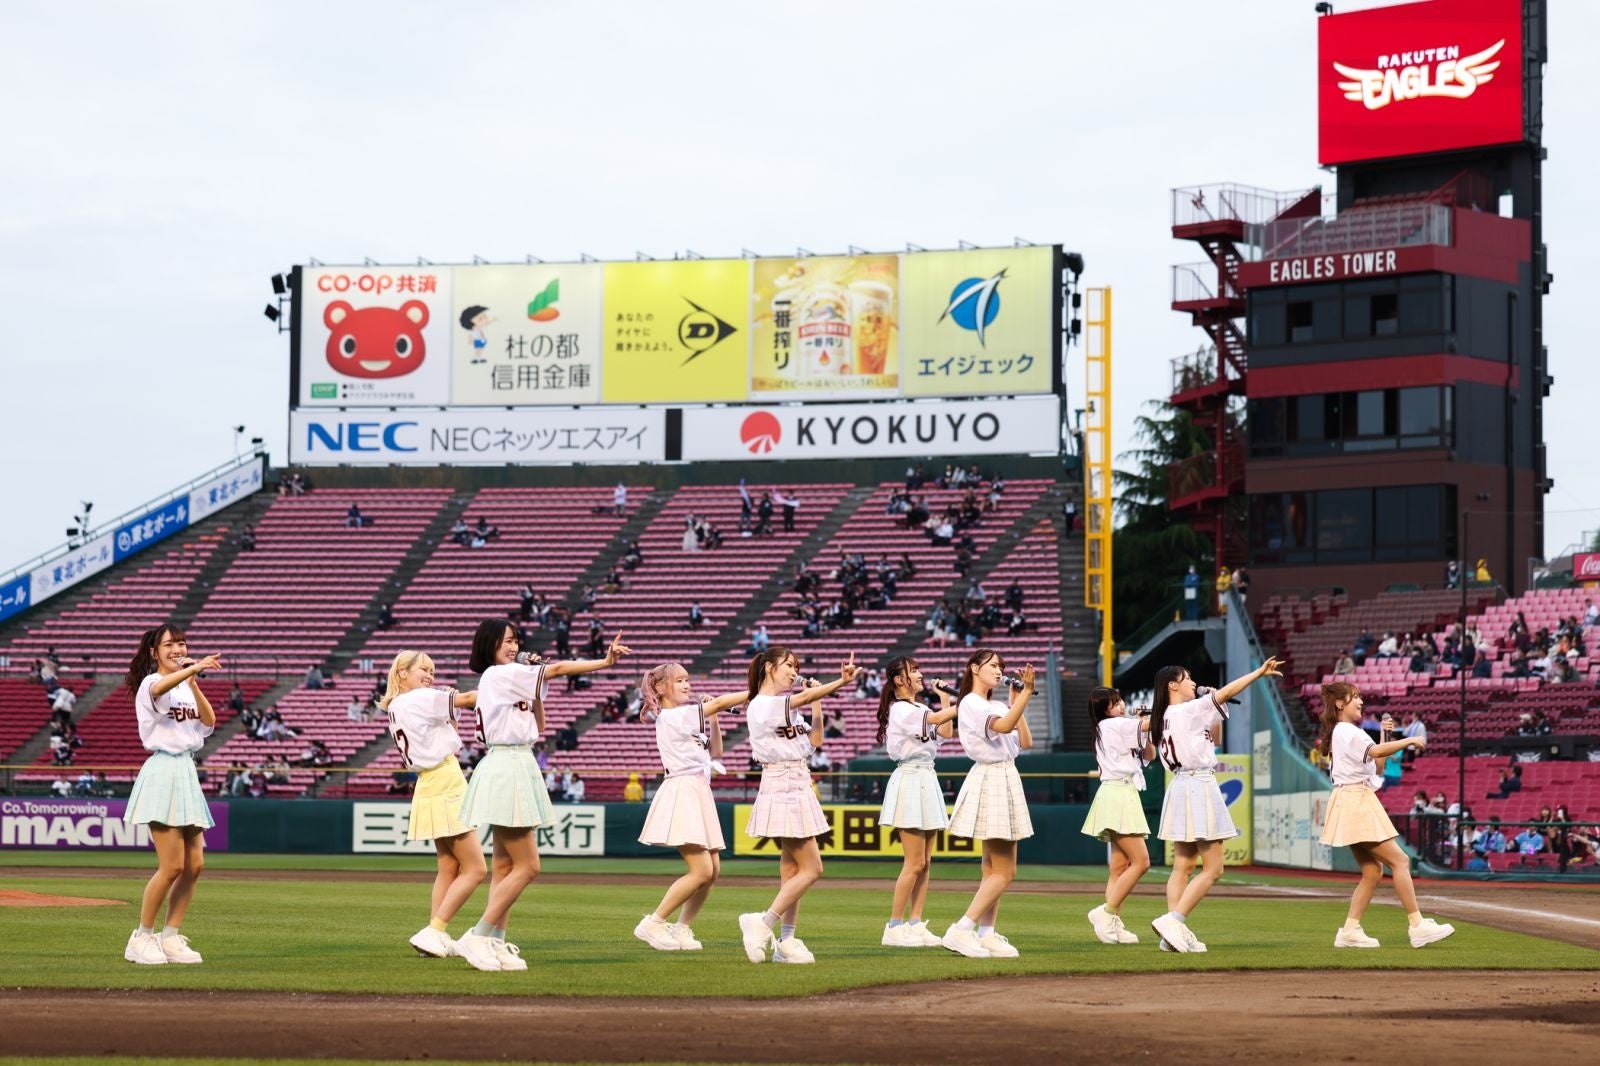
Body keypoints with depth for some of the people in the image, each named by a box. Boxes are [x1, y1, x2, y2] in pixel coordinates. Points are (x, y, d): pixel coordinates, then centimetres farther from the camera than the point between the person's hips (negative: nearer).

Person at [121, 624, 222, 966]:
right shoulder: (151, 684, -7)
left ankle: (171, 938, 13)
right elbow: (160, 688, -33)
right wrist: (193, 668, -46)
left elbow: (209, 723, 5)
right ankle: (141, 938, 0)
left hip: (187, 773, 8)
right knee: (172, 866, -11)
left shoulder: (186, 687, 18)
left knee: (194, 865, 5)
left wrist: (194, 684, -4)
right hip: (162, 773, -8)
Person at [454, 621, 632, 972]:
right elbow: (558, 669, -13)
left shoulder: (507, 679, 17)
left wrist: (534, 688, 9)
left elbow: (539, 725, 18)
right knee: (527, 866, -10)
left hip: (517, 769, 10)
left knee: (506, 866, 8)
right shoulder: (499, 675, -10)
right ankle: (478, 937, -8)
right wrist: (606, 662, -13)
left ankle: (495, 943, 7)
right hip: (507, 769, -10)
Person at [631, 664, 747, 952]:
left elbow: (715, 753, 22)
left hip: (699, 794, 9)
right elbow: (719, 703, -15)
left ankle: (682, 928, 12)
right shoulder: (670, 717, -9)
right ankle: (653, 923, -6)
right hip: (682, 794, -9)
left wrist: (714, 719, 12)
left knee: (713, 869, 3)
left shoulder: (688, 717, 19)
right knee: (702, 870, -15)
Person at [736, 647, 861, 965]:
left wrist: (817, 700, 8)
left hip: (797, 786, 10)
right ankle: (763, 923, -8)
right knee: (811, 868, -11)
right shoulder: (761, 705, -12)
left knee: (792, 869, 7)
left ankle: (786, 941, 7)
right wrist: (841, 681, -29)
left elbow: (815, 740, 13)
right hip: (782, 786, -10)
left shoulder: (787, 707, 18)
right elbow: (804, 697, -24)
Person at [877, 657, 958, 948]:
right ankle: (894, 927, -4)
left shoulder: (919, 709, 18)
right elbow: (939, 719, -23)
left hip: (926, 781, 9)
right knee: (915, 863, -9)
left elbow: (946, 731, 9)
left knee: (924, 863, 7)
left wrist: (945, 698, 14)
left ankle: (916, 924, 9)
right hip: (910, 780, -9)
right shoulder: (901, 710, -11)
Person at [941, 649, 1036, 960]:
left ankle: (986, 935, 11)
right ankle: (960, 931, -14)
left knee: (995, 869, 10)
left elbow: (1025, 741, 8)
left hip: (1005, 781, 9)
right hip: (990, 780, -9)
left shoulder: (999, 706, 15)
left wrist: (1018, 701, 8)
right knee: (1003, 872, -11)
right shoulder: (971, 704, -11)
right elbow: (1004, 726, -29)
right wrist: (1026, 693, -28)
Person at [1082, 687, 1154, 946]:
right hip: (1118, 795, -10)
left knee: (1120, 866, 3)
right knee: (1140, 862, -14)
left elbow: (1149, 755, 19)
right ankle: (1107, 912, -12)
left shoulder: (1120, 727, 22)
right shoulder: (1110, 725, -6)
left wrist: (1145, 731, 7)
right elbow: (1150, 723, -14)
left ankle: (1113, 925, -1)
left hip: (1125, 796, 10)